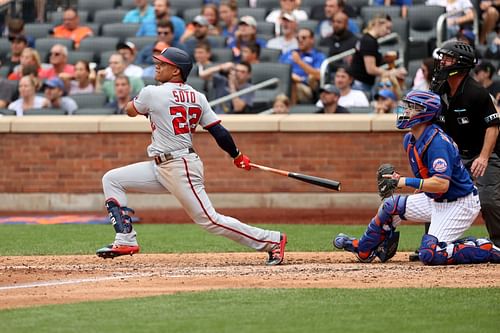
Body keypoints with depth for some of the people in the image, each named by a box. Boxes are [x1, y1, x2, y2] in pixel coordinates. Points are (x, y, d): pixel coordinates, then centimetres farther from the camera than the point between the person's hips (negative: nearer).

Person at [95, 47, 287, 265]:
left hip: (180, 169, -10)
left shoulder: (152, 93, -13)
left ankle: (271, 240, -4)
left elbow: (130, 111, 7)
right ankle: (126, 240, 5)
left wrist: (140, 99, 27)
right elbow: (218, 131, 2)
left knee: (209, 221, -8)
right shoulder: (197, 97, 6)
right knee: (112, 180, 9)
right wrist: (237, 157, 13)